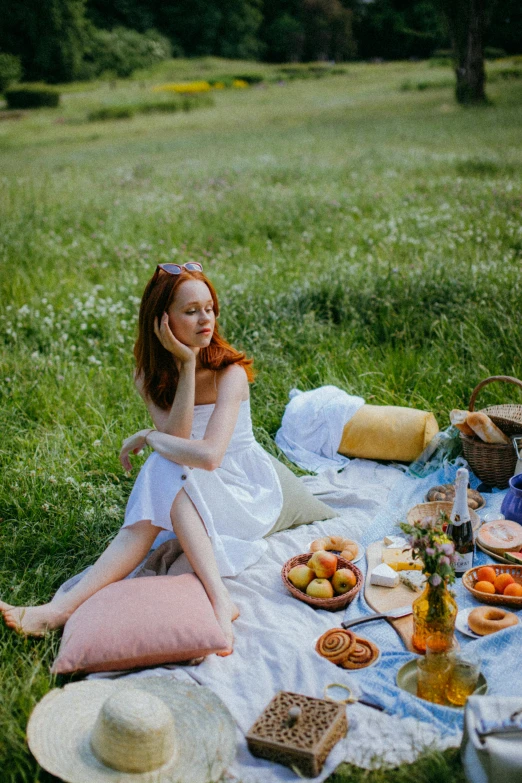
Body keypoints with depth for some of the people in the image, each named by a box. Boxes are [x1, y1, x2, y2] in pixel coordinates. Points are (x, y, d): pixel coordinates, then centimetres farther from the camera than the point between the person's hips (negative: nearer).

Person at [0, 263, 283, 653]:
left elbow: (208, 456, -33)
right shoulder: (150, 377, -4)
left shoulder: (230, 372, -20)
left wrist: (146, 437, -19)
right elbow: (176, 438, -21)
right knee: (166, 471, -30)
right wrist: (187, 365, -25)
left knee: (167, 477, -32)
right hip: (190, 497, 4)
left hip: (244, 491, -4)